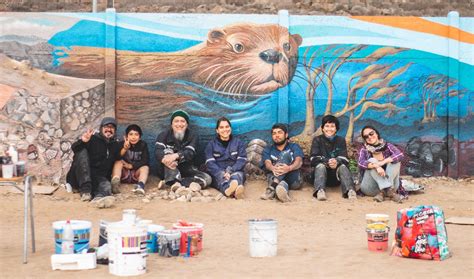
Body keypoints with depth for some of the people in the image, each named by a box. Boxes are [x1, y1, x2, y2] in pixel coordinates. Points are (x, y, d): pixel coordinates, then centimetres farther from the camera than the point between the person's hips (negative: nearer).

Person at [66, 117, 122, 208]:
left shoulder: (116, 146, 17)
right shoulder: (93, 139, 2)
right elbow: (74, 148, -11)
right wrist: (82, 141, -34)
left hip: (99, 178, 2)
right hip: (79, 177, -2)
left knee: (106, 185, -31)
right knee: (82, 151, -25)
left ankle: (99, 197, -72)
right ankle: (85, 190, -34)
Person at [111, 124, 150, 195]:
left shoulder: (143, 145, 2)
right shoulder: (122, 144, -2)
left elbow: (146, 162, -9)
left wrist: (131, 166, -20)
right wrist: (124, 149, -36)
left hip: (136, 174, 0)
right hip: (123, 174, 0)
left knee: (145, 167, -26)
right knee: (118, 162, -24)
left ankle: (141, 185, -55)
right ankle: (115, 181, -52)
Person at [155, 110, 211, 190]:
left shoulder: (192, 136, 0)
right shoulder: (164, 135, -2)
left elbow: (190, 153, -19)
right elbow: (158, 152, -20)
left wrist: (176, 155, -42)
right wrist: (165, 159, -45)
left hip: (186, 171, 2)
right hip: (168, 172, -2)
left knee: (207, 178, -22)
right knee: (168, 151, -26)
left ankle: (170, 182, -37)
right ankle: (174, 182, -44)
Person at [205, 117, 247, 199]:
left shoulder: (238, 143, 15)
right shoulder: (211, 144, 13)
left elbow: (242, 161, 1)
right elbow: (210, 163, -1)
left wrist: (230, 171, -18)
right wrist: (222, 173, -21)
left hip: (235, 172, 1)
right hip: (218, 174, -1)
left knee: (238, 174, -33)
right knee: (220, 177, -34)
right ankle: (234, 191, -70)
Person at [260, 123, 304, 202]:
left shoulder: (294, 147, 18)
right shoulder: (268, 149, 22)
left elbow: (299, 161, -4)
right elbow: (267, 163, 0)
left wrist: (289, 168, -30)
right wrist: (273, 168, -28)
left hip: (294, 180, -1)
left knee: (285, 154, -24)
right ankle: (282, 186, -69)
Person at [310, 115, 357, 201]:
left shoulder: (341, 140, 11)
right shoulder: (317, 140, 7)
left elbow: (344, 158, -5)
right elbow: (314, 158, -9)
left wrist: (336, 161, -30)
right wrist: (327, 162, -29)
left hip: (336, 176, 1)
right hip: (321, 171, -1)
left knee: (343, 166, -29)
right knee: (320, 165, -32)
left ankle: (350, 190, -54)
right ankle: (320, 191, -56)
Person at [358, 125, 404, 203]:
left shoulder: (387, 146, 5)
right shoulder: (364, 150, 5)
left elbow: (400, 155, -14)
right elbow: (361, 164, -16)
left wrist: (383, 162, -27)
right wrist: (376, 166, -34)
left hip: (390, 182, 1)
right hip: (370, 189, -1)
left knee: (395, 160, -16)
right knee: (372, 161, -21)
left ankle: (382, 192, -31)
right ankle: (390, 191, -39)